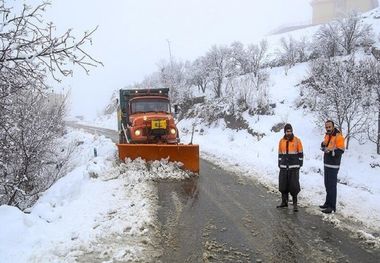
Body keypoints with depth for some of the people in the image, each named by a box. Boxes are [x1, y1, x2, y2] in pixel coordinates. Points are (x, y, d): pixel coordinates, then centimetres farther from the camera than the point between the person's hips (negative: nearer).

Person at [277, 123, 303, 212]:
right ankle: (284, 201, 20)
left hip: (294, 167, -4)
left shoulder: (297, 140, -2)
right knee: (283, 184, 7)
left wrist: (300, 164, -2)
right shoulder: (281, 141, 8)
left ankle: (295, 203, 3)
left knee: (294, 185, -5)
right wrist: (279, 164, 13)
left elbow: (300, 153, 2)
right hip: (284, 167, 4)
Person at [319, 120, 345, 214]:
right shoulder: (327, 135, 12)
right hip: (326, 164, 9)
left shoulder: (338, 136, -14)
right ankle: (328, 203, 30)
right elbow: (323, 147, 19)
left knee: (332, 185, -7)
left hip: (333, 165, -9)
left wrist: (330, 151, -29)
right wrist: (323, 144, -2)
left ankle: (332, 206, -1)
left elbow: (341, 151, -20)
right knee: (327, 184, 17)